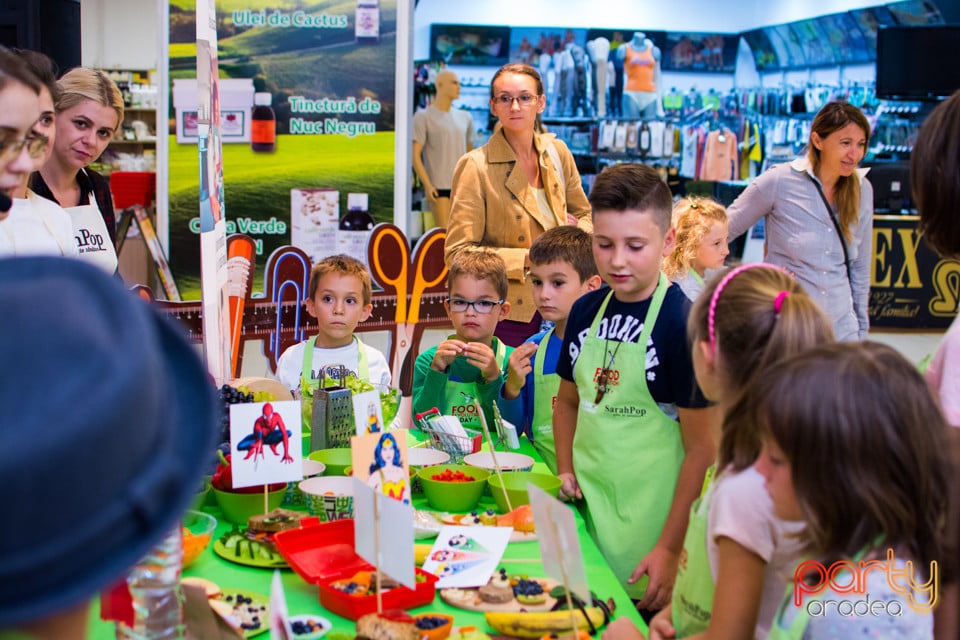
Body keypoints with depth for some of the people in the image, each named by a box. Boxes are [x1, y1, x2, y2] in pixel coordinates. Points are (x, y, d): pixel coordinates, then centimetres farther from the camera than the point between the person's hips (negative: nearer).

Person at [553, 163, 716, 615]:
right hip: (586, 510, 5)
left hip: (647, 525, -5)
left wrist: (671, 549, -15)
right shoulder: (586, 311, 3)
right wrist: (566, 471, 5)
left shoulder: (683, 323, -14)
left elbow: (701, 447, -13)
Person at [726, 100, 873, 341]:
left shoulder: (862, 190, 5)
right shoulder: (778, 181, -9)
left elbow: (860, 267, 12)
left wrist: (861, 328, 13)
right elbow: (722, 231, -1)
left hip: (841, 328, 4)